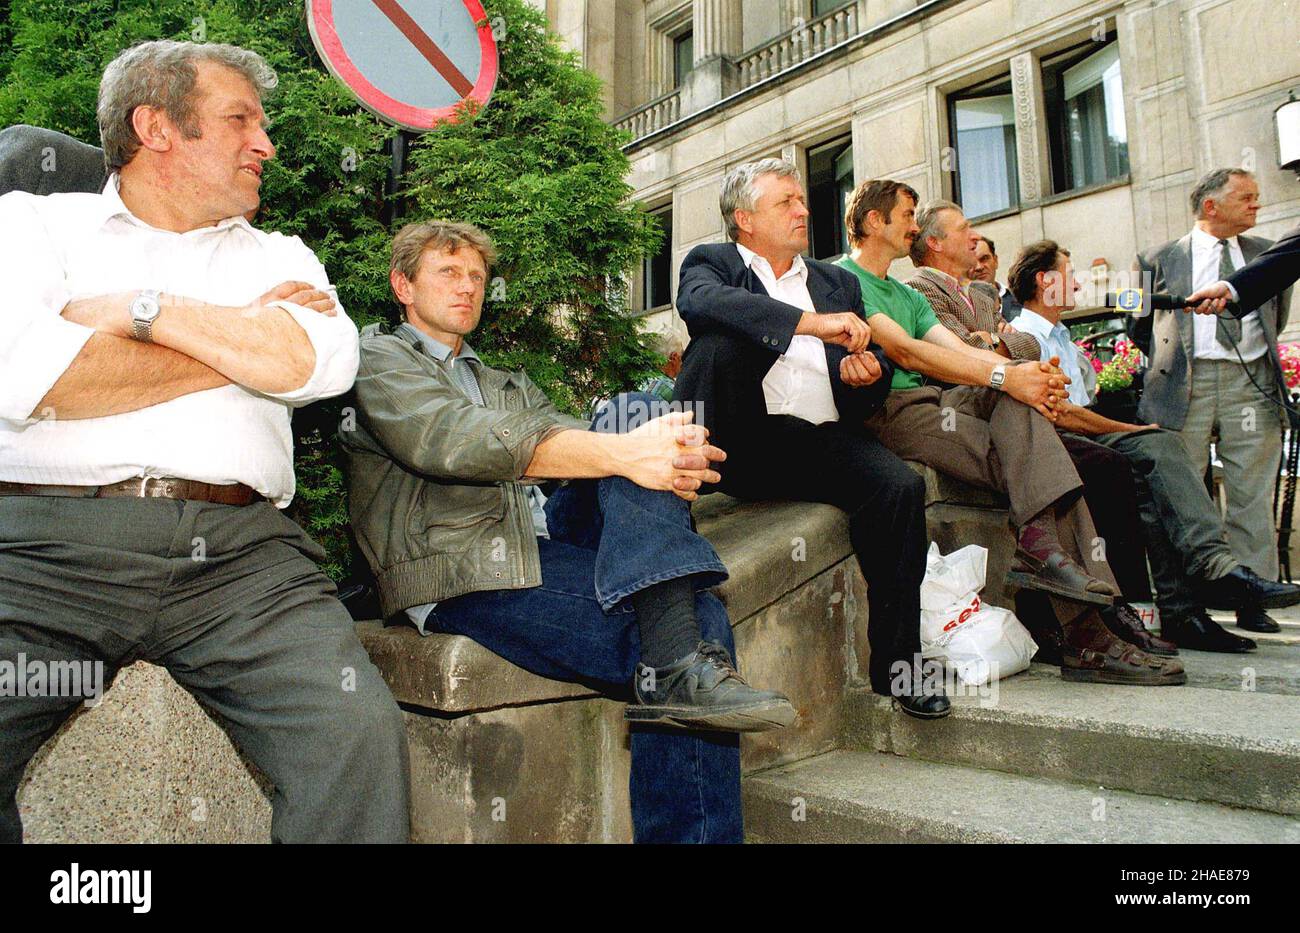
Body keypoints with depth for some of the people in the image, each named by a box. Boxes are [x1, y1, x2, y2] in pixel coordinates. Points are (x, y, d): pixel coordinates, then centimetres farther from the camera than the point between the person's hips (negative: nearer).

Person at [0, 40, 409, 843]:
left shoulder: (278, 257, 22)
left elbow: (323, 360, -2)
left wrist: (137, 308, 0)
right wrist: (247, 341, 1)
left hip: (239, 547, 1)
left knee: (360, 731, -23)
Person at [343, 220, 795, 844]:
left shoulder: (509, 386, 32)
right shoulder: (378, 356, 9)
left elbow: (571, 438, 12)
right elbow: (452, 439, -14)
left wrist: (668, 460, -14)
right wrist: (622, 453, -27)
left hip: (543, 543, 7)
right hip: (463, 573, -6)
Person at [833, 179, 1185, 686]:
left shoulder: (907, 294, 29)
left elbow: (961, 350, 12)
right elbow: (905, 352, -14)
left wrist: (1026, 374, -10)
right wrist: (1005, 375, -20)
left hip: (930, 398, 7)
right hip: (886, 412, -7)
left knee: (1017, 397, -22)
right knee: (1028, 461, -21)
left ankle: (1041, 544, -32)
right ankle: (1083, 632, -24)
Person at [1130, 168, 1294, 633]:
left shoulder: (1266, 254, 18)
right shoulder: (1160, 260, 10)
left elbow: (1276, 318, 28)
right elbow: (1139, 327, 14)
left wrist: (1260, 353, 19)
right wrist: (1172, 357, 8)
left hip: (1253, 384, 3)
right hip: (1185, 386, -2)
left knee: (1253, 497, 1)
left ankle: (1252, 600, 8)